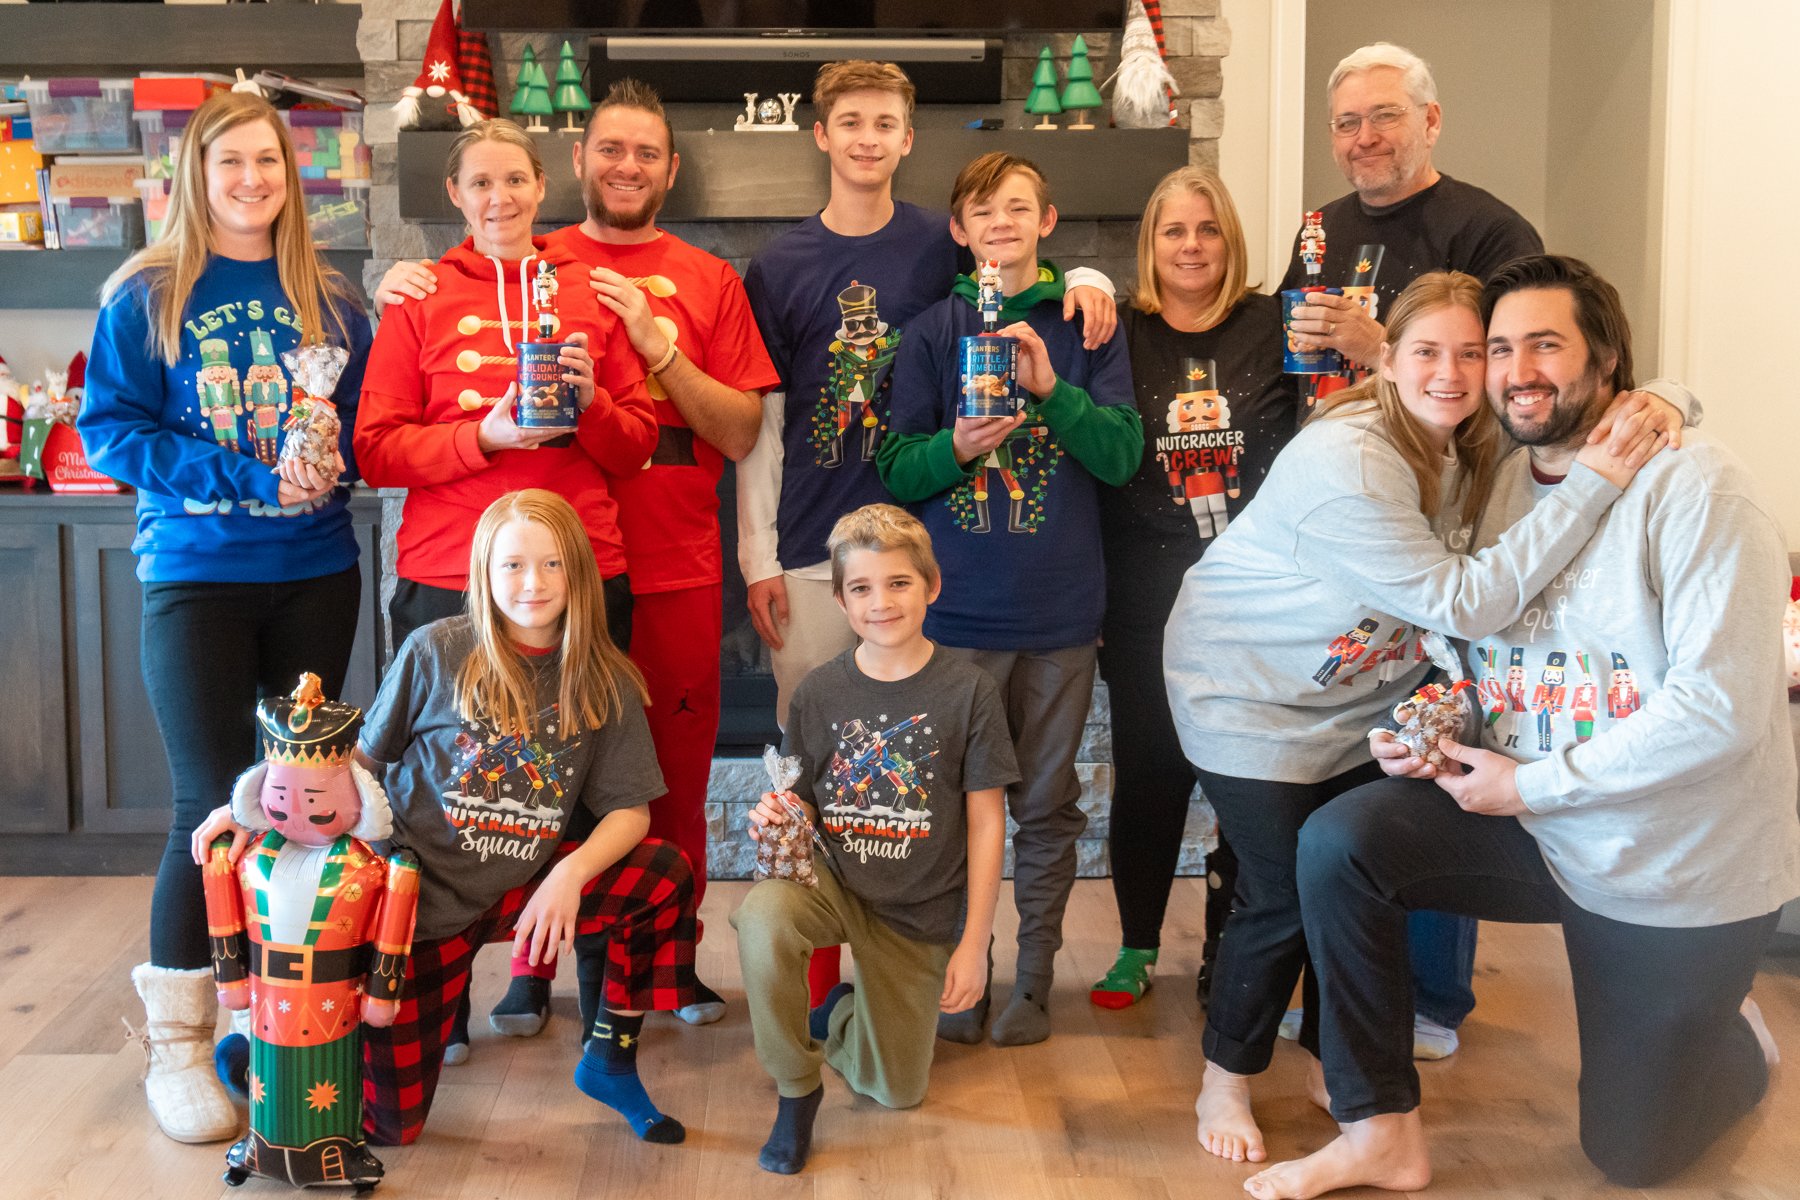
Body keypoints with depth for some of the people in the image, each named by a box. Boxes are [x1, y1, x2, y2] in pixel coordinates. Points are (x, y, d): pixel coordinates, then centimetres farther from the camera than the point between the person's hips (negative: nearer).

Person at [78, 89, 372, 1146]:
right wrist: (247, 478, -17)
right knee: (212, 805, -5)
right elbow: (109, 428, -5)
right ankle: (178, 1043, 7)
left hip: (316, 572, 3)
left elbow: (368, 419, 11)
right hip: (195, 573, -3)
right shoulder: (148, 296, 0)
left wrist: (331, 466, -12)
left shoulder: (329, 299, 8)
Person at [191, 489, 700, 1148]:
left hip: (519, 888, 3)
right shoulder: (435, 652, -10)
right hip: (419, 893, -3)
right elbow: (361, 758, 0)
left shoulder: (604, 682, -4)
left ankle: (610, 1058, 1)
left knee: (667, 876, -19)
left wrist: (571, 873, -23)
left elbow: (630, 811, -5)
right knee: (388, 1124, 1)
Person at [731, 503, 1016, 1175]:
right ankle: (796, 1087, -11)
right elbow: (804, 807, 4)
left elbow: (986, 824, -7)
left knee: (895, 1090, 8)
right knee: (762, 917, -35)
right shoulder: (819, 694, -5)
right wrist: (775, 821, -20)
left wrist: (974, 943, -8)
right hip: (833, 879, 0)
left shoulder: (967, 692, -11)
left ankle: (840, 1013, 43)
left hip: (921, 914, 0)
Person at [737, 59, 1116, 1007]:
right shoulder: (779, 268, 6)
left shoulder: (946, 247, 6)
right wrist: (756, 556, -1)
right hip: (809, 555, 0)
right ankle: (814, 968, 17)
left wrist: (1087, 279, -11)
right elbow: (759, 423, 4)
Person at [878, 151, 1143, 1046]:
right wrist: (956, 447, -16)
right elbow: (896, 469, 3)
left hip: (1060, 610, 0)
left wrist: (1052, 391, -17)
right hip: (957, 608, 0)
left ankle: (1034, 979, 20)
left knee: (1047, 805, 8)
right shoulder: (931, 333, 6)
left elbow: (1123, 455, -2)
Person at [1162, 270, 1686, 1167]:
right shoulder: (1346, 466, -32)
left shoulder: (1472, 446, -7)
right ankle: (1224, 1082, 20)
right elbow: (1465, 604, -34)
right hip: (1246, 690, -7)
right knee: (1285, 898, -3)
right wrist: (1591, 486, -36)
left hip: (1357, 695, 7)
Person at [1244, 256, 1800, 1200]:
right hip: (1539, 823, 6)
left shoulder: (1693, 486, -20)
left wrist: (1531, 784, -21)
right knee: (1337, 842, -18)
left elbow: (1722, 708, -26)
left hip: (1682, 868, -5)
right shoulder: (1504, 486, 2)